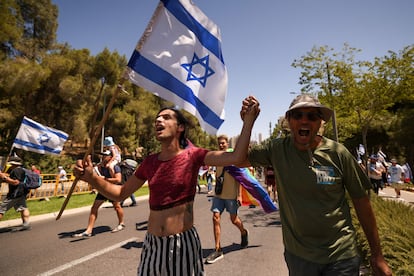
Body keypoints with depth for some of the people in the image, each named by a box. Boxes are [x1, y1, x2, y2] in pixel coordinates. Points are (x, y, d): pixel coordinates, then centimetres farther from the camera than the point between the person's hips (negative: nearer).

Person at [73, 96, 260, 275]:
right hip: (152, 243, 4)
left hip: (183, 242, -4)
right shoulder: (150, 162, 1)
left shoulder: (192, 156, -11)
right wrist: (91, 178, -5)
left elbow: (236, 157, -22)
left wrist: (248, 122, -31)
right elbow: (120, 193, 9)